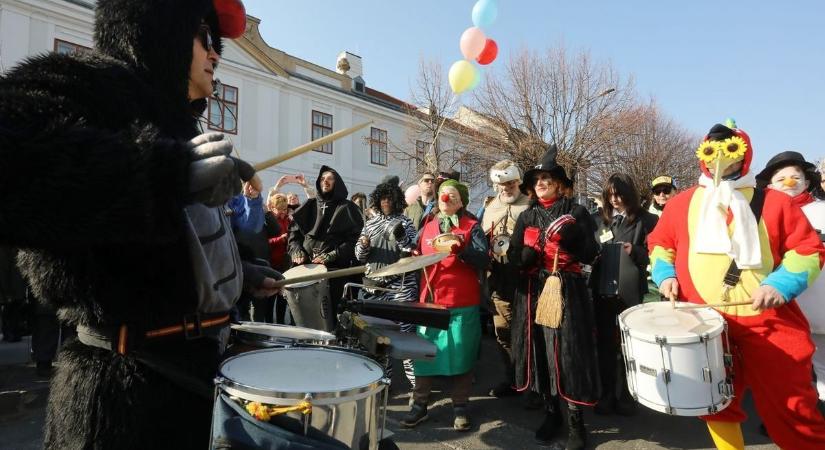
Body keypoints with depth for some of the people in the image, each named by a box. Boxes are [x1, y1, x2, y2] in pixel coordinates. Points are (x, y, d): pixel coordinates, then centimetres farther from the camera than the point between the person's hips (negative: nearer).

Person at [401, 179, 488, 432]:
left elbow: (482, 260, -10)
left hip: (462, 304, -3)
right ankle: (420, 405, 19)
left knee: (460, 354, 4)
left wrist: (460, 250, -24)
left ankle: (460, 407, 18)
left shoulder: (472, 227, 2)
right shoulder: (426, 228, 13)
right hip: (429, 300, 3)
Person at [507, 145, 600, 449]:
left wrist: (569, 238, -18)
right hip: (534, 294, 3)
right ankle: (551, 413, 23)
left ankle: (575, 421, 10)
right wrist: (531, 250, -14)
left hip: (568, 292, -3)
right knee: (541, 350, 7)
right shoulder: (526, 216, 11)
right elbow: (514, 258, 6)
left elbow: (590, 254, -3)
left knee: (569, 352, -4)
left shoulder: (576, 212, 1)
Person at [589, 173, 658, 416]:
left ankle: (626, 396, 22)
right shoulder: (599, 220, 12)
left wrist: (634, 251, -19)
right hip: (602, 289, 3)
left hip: (629, 291, -3)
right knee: (605, 344, 9)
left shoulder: (645, 220, 0)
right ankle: (607, 395, 20)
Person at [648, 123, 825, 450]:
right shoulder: (681, 203, 8)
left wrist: (780, 284, -13)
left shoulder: (774, 202, 4)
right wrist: (665, 275, 0)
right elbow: (659, 243, 17)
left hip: (768, 320, -1)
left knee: (791, 409, 3)